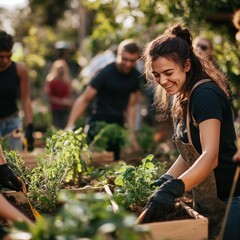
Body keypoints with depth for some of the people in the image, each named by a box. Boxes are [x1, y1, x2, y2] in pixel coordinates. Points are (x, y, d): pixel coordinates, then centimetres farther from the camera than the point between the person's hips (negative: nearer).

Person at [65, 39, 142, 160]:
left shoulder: (135, 76, -1)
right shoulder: (105, 73, -18)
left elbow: (131, 106, 6)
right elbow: (84, 99, -19)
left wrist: (131, 133, 2)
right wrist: (70, 125, -28)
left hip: (118, 123, 5)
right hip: (98, 121, -5)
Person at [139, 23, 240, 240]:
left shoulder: (206, 94, -19)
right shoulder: (180, 99, 8)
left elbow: (210, 157, -30)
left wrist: (173, 189, -41)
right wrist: (166, 181, 0)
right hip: (206, 202, 8)